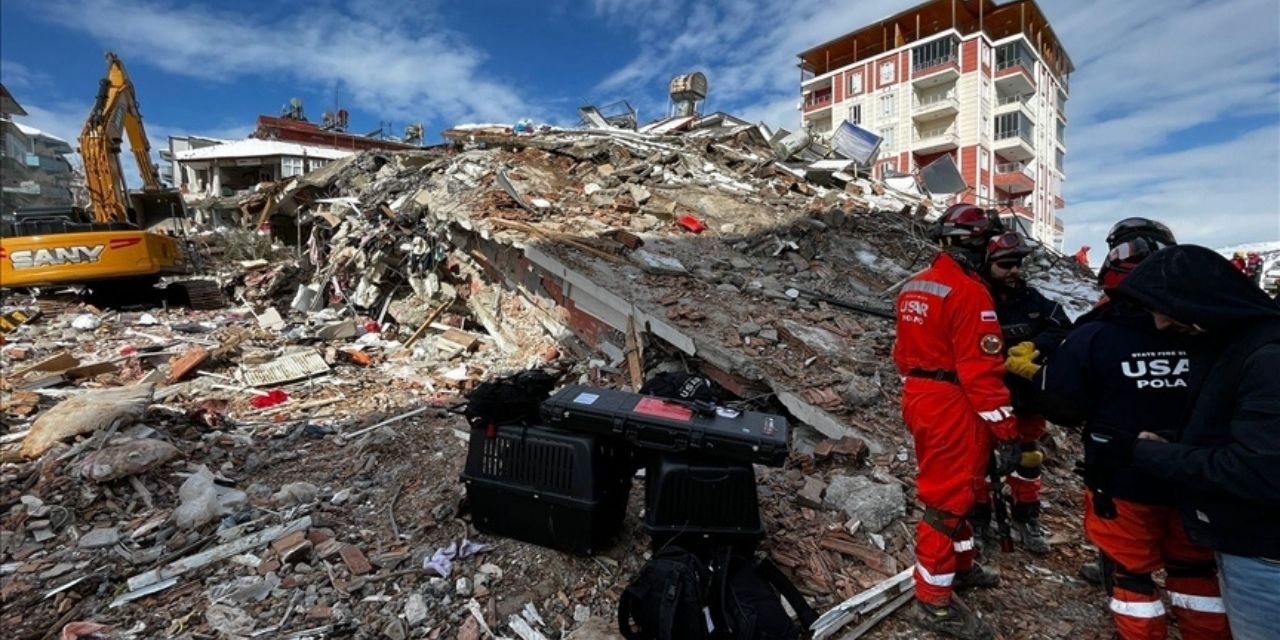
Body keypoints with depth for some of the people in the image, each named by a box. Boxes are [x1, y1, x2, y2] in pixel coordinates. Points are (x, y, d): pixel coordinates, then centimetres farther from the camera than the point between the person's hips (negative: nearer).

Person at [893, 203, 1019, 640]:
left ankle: (959, 565, 42)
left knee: (948, 489, 24)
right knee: (948, 498, 2)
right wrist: (1006, 432, -15)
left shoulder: (914, 287, 9)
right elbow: (981, 371, -20)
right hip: (954, 407, -9)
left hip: (919, 398, 9)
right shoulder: (969, 292, -18)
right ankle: (935, 601, 14)